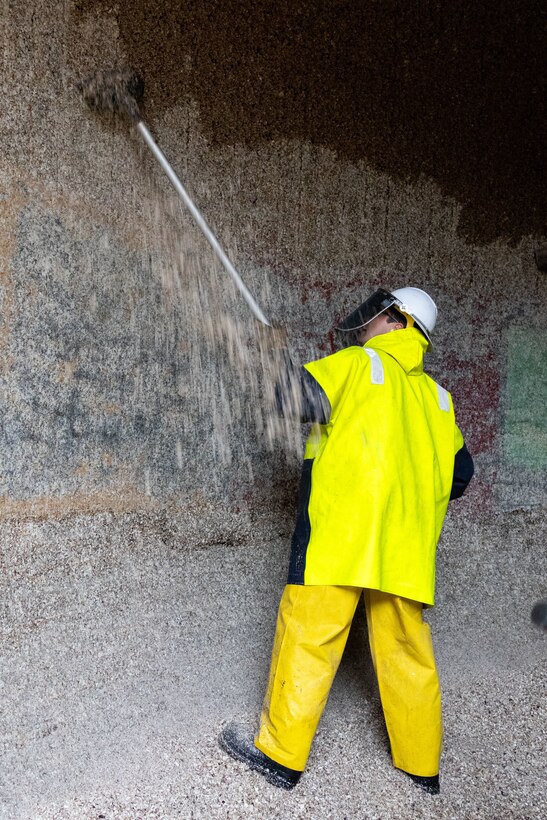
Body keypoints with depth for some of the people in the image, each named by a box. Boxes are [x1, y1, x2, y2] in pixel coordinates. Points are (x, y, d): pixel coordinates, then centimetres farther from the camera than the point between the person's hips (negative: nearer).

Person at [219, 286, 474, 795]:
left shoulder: (358, 364, 1)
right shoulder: (436, 397, 17)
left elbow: (293, 397, -5)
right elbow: (460, 471, 18)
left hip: (340, 533, -6)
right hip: (405, 548, 6)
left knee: (308, 637, 2)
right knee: (407, 649, 14)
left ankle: (281, 753, 10)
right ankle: (422, 766, 26)